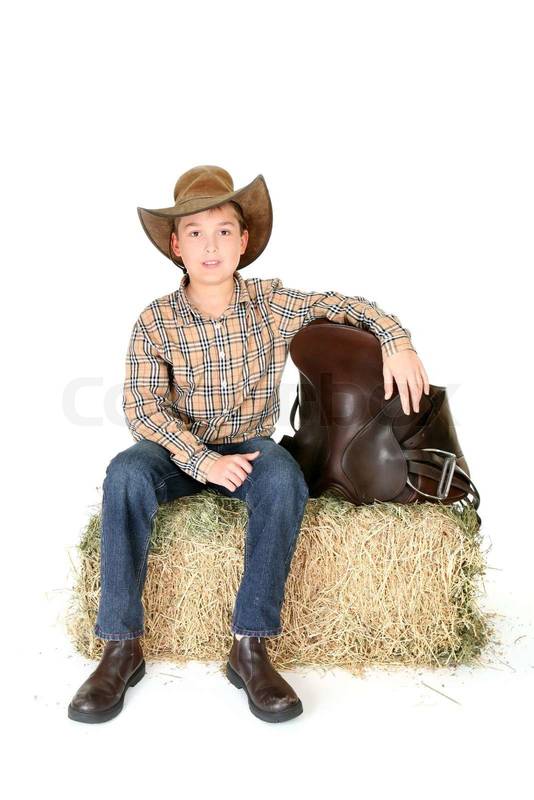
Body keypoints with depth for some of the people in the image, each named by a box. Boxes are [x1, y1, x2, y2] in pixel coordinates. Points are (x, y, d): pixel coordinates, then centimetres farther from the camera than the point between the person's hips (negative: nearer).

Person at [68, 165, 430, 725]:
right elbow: (141, 407, -14)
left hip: (250, 446, 1)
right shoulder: (156, 321, -8)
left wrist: (397, 341, -11)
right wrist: (203, 460, -27)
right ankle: (121, 646, -25)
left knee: (285, 479, -35)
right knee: (125, 473, -33)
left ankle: (250, 646, -29)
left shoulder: (273, 303, -3)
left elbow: (345, 305, 8)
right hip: (180, 451, 0)